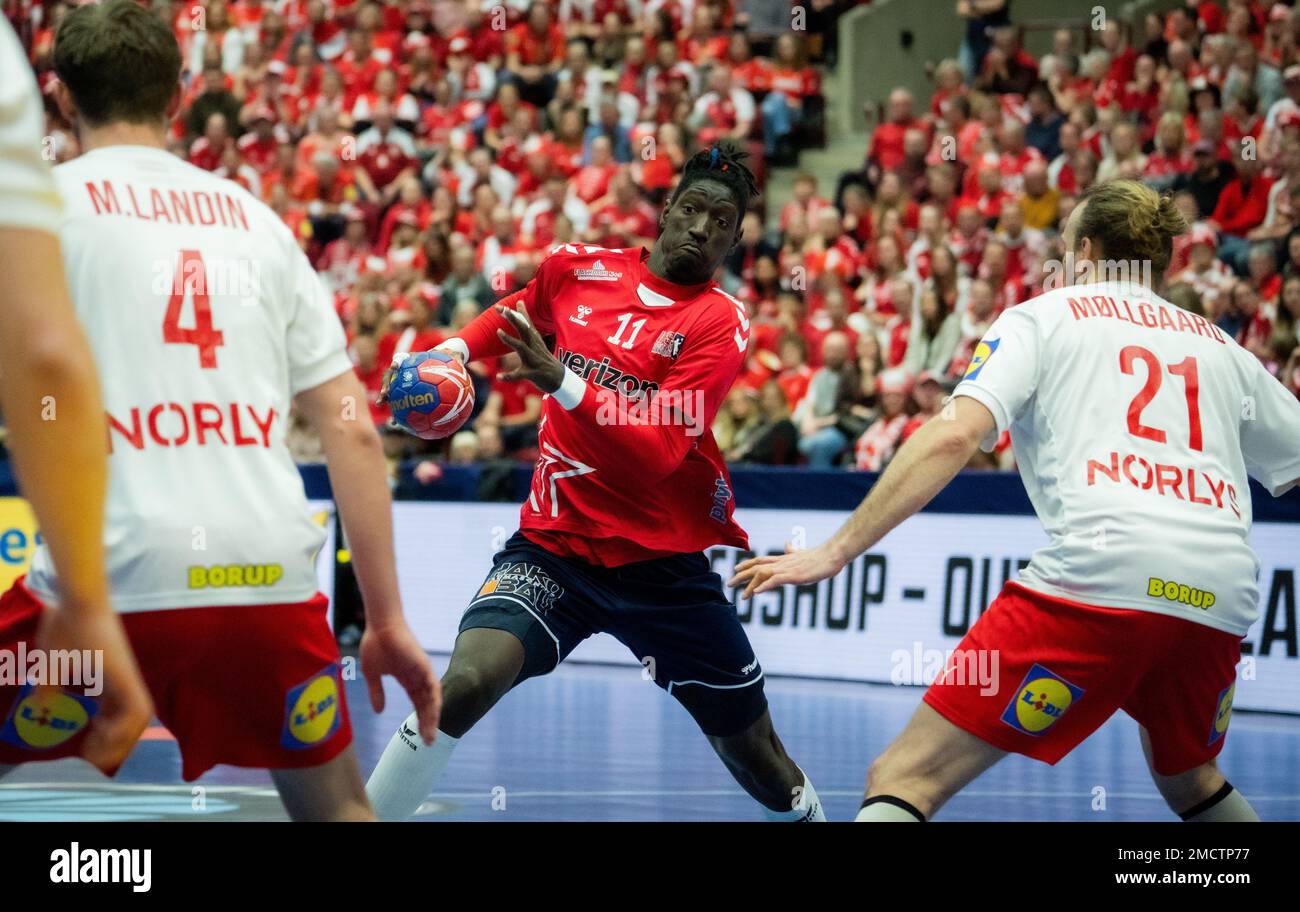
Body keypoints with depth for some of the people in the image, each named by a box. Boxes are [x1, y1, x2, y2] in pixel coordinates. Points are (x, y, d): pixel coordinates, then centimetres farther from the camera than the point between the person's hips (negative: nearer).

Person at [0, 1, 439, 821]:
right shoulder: (256, 219, 17)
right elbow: (350, 428, 14)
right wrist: (388, 621, 17)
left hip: (109, 580, -3)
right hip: (272, 577, 4)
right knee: (339, 809, 23)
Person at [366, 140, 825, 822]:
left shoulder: (721, 324, -7)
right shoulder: (577, 268, 2)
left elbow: (658, 450, -19)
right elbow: (518, 311, 27)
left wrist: (562, 382, -30)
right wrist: (454, 350, 8)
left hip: (664, 563, -1)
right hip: (553, 543, 1)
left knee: (769, 775, 8)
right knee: (464, 683, -28)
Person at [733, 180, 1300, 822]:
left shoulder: (1041, 315, 15)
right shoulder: (1223, 347, 25)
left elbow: (954, 437, -1)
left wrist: (837, 551, -2)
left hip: (1099, 573, -5)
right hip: (1222, 601, 5)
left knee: (900, 781, -5)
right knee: (1187, 781, 34)